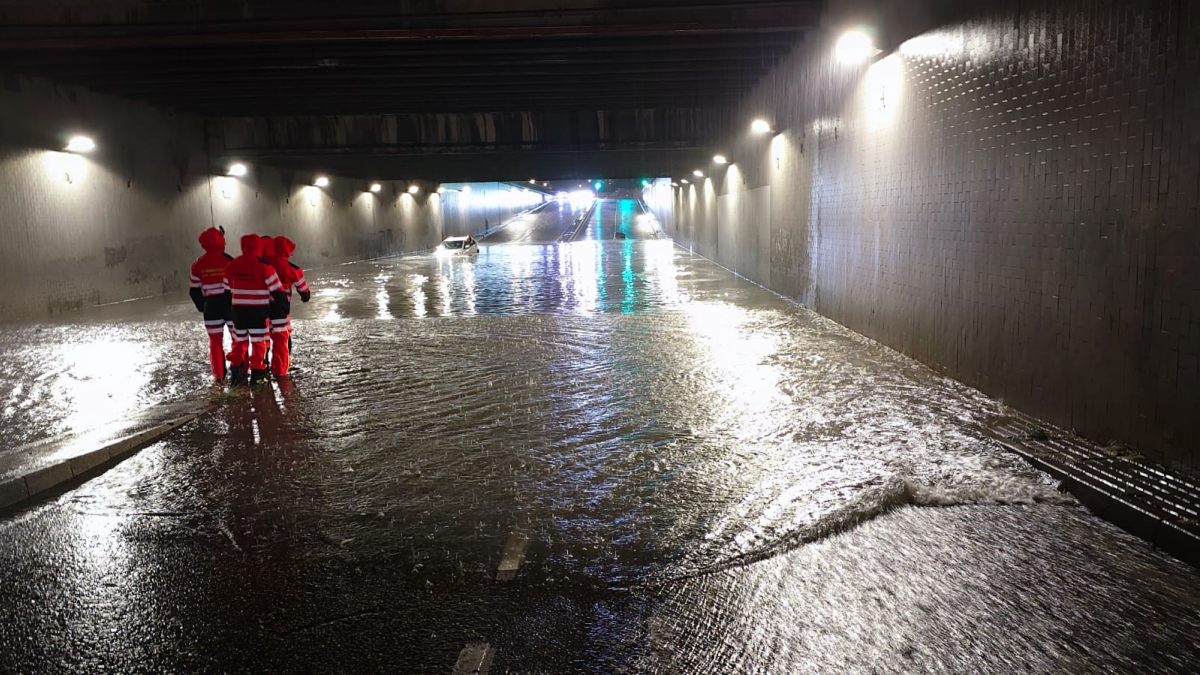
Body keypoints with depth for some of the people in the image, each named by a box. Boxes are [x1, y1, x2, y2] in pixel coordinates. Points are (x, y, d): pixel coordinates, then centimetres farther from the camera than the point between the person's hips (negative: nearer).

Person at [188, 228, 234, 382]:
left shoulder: (198, 264, 1)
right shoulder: (228, 261, -9)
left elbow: (195, 291, 4)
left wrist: (203, 307, 16)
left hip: (211, 305, 3)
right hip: (230, 303, -3)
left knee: (215, 341, 11)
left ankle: (219, 376, 12)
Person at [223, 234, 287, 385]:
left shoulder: (232, 265, 3)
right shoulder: (264, 265, -13)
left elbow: (228, 290, 12)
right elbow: (276, 289, -9)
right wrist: (284, 301, 7)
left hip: (238, 310, 4)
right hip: (258, 311, -4)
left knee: (240, 341, 15)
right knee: (258, 342, 5)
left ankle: (236, 372, 13)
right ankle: (257, 374, 5)